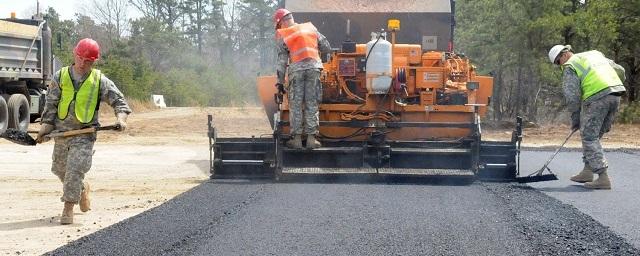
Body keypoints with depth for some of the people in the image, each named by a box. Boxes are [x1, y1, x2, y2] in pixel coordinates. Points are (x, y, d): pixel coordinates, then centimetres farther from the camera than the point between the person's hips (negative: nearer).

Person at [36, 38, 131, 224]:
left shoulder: (100, 81, -3)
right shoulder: (60, 77, 1)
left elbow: (118, 100, -2)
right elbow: (51, 104, 3)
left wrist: (121, 118, -21)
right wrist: (45, 127, -4)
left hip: (85, 134, -4)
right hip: (61, 131, 4)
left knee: (75, 170, -15)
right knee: (60, 169, 16)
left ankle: (68, 208, -7)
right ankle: (82, 189, 43)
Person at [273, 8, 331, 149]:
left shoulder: (282, 35, 9)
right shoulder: (310, 27, 17)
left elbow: (282, 60, 5)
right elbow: (326, 47, 17)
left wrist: (280, 81, 9)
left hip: (296, 69, -2)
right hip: (314, 67, 2)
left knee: (296, 105, 5)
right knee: (312, 104, 5)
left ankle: (296, 138, 4)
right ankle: (311, 138, 5)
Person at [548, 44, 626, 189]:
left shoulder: (570, 66, 5)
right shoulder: (595, 54, 26)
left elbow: (572, 96, -2)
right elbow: (620, 71, 26)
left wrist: (575, 119, 6)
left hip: (597, 97, -8)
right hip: (616, 95, 8)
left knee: (589, 137, -1)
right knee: (595, 135, 19)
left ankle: (603, 177, -10)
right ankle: (588, 170, 21)